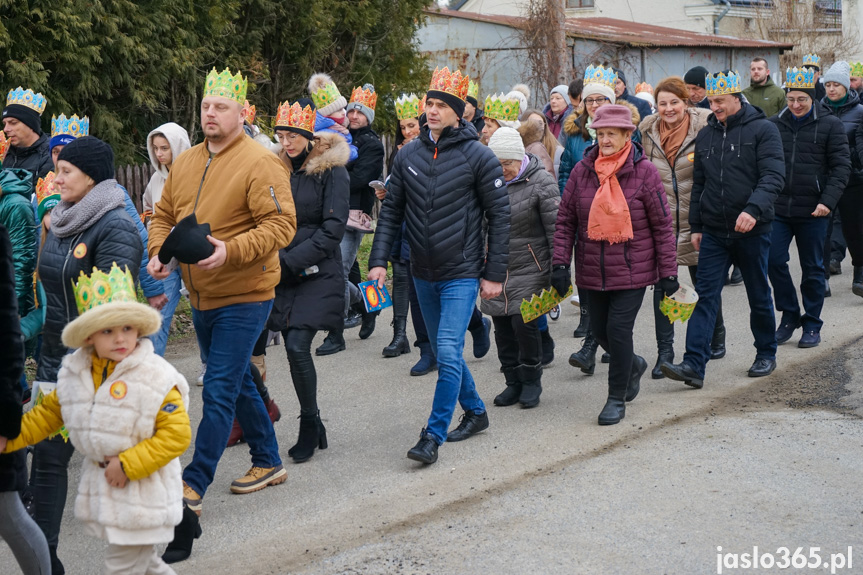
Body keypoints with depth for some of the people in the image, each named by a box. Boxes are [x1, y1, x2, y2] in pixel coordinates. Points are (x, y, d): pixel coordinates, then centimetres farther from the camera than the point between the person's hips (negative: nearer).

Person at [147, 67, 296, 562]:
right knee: (238, 381, 19)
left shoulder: (260, 163, -15)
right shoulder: (185, 163, 8)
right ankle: (269, 463, 35)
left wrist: (230, 250, -31)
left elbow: (281, 225, -21)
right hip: (202, 295, 8)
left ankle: (193, 487, -2)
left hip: (243, 296, -8)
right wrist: (159, 252, -4)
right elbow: (164, 215, 16)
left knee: (219, 391, -7)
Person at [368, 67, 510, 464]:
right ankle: (475, 411, 34)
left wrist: (494, 274, -9)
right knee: (443, 352, 15)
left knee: (448, 353, -14)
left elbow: (499, 217, -6)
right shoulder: (408, 155, 3)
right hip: (423, 274, 5)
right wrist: (379, 260, -2)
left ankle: (433, 436, -6)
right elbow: (391, 211, 8)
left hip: (462, 273, -5)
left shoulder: (478, 157, -9)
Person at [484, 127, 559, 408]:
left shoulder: (541, 182, -8)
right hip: (497, 267, 5)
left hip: (530, 267, -5)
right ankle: (514, 382, 21)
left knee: (524, 322, -12)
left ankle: (531, 381, 8)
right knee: (502, 326, 6)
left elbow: (555, 228, -8)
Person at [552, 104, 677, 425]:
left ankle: (617, 399, 10)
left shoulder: (644, 172, -7)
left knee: (618, 330, -7)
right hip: (592, 271, 4)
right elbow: (565, 221, 5)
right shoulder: (582, 170, 1)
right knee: (600, 331, 13)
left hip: (633, 270, -4)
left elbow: (662, 226, -4)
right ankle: (634, 365, 43)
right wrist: (560, 263, -2)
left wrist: (668, 272, -5)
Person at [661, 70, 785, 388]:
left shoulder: (762, 129, -7)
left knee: (759, 296, 11)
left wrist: (754, 209, -31)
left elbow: (774, 176, -16)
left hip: (752, 230, -4)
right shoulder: (706, 135, 10)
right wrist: (695, 226, 13)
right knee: (705, 296, -5)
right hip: (714, 231, 4)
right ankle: (694, 365, -10)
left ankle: (766, 354, 29)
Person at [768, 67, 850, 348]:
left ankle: (812, 325, 18)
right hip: (779, 209, 2)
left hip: (813, 211, -2)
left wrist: (828, 201, -16)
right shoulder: (775, 124, 5)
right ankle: (790, 314, 15)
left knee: (812, 269, 7)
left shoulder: (831, 125, -3)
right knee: (774, 261, -4)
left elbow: (841, 167, -5)